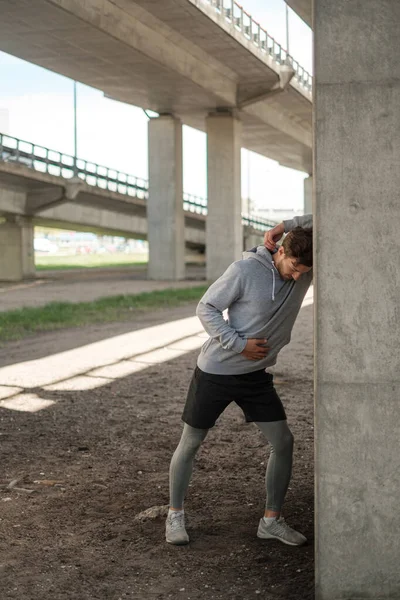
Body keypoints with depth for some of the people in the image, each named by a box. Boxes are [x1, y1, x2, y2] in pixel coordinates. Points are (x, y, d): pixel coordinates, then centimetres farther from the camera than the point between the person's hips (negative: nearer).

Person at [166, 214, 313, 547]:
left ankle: (272, 520, 14)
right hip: (215, 372, -5)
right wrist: (238, 344, -21)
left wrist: (287, 226, -18)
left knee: (283, 441, 0)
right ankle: (175, 515, 24)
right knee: (190, 444, 5)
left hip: (256, 375, 5)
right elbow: (207, 308, -13)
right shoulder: (245, 270, -21)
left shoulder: (305, 271, -7)